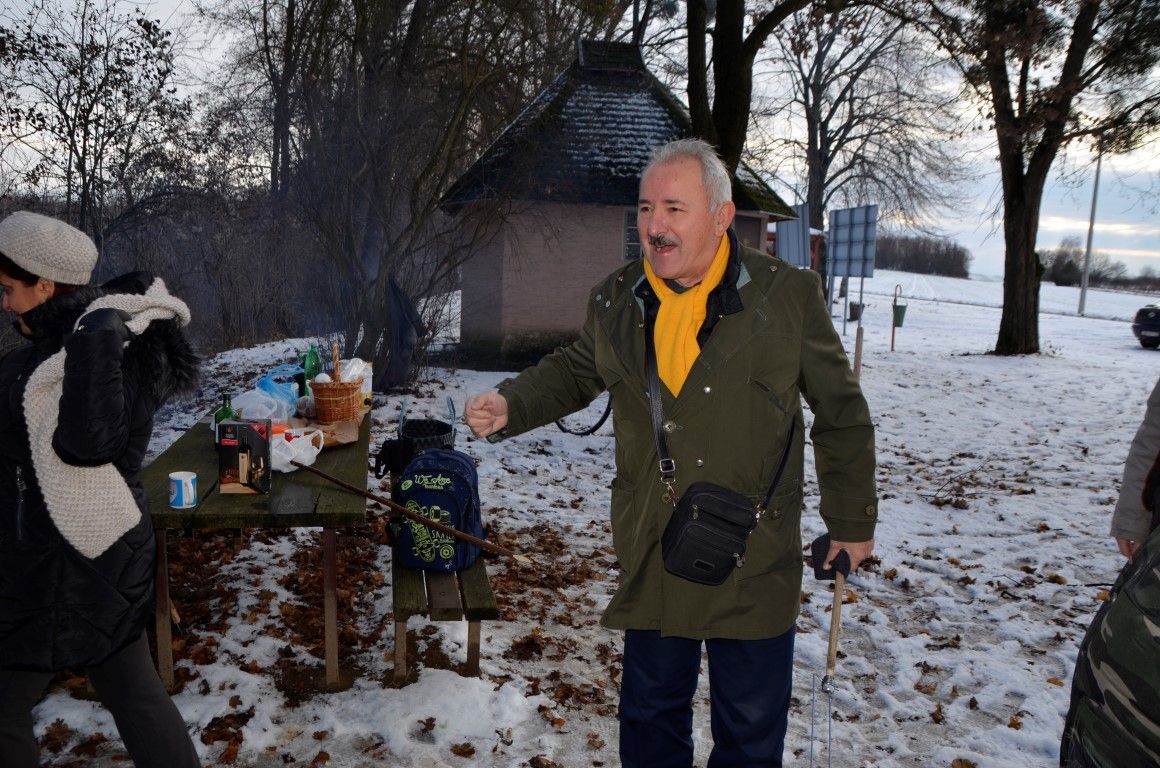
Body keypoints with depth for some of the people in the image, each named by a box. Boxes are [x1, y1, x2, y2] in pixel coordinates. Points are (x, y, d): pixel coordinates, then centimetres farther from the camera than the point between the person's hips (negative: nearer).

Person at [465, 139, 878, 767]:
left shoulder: (787, 296, -9)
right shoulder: (616, 300, 0)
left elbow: (840, 414, 0)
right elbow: (574, 372, 18)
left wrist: (851, 521, 5)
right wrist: (510, 407, -1)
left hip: (754, 566, -3)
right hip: (651, 559, 3)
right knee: (650, 714, 19)